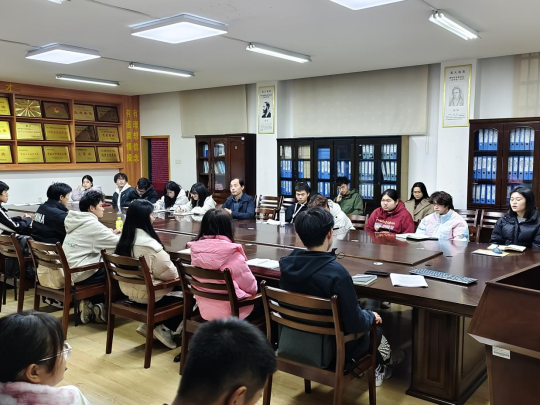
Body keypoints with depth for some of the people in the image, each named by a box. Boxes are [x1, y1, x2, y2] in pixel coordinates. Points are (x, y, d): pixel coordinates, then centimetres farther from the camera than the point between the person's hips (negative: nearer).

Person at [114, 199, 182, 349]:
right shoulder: (149, 244, -26)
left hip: (129, 290, 8)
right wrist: (178, 273, 3)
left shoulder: (124, 239, 0)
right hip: (147, 294, -8)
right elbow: (170, 273, -20)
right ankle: (164, 329, 9)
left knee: (176, 291, 23)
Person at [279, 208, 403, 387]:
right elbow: (355, 324, -23)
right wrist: (371, 316, -1)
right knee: (374, 330, 23)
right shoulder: (336, 272, -30)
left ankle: (379, 365, 44)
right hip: (323, 353, -5)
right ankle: (381, 365, 52)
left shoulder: (286, 264, -11)